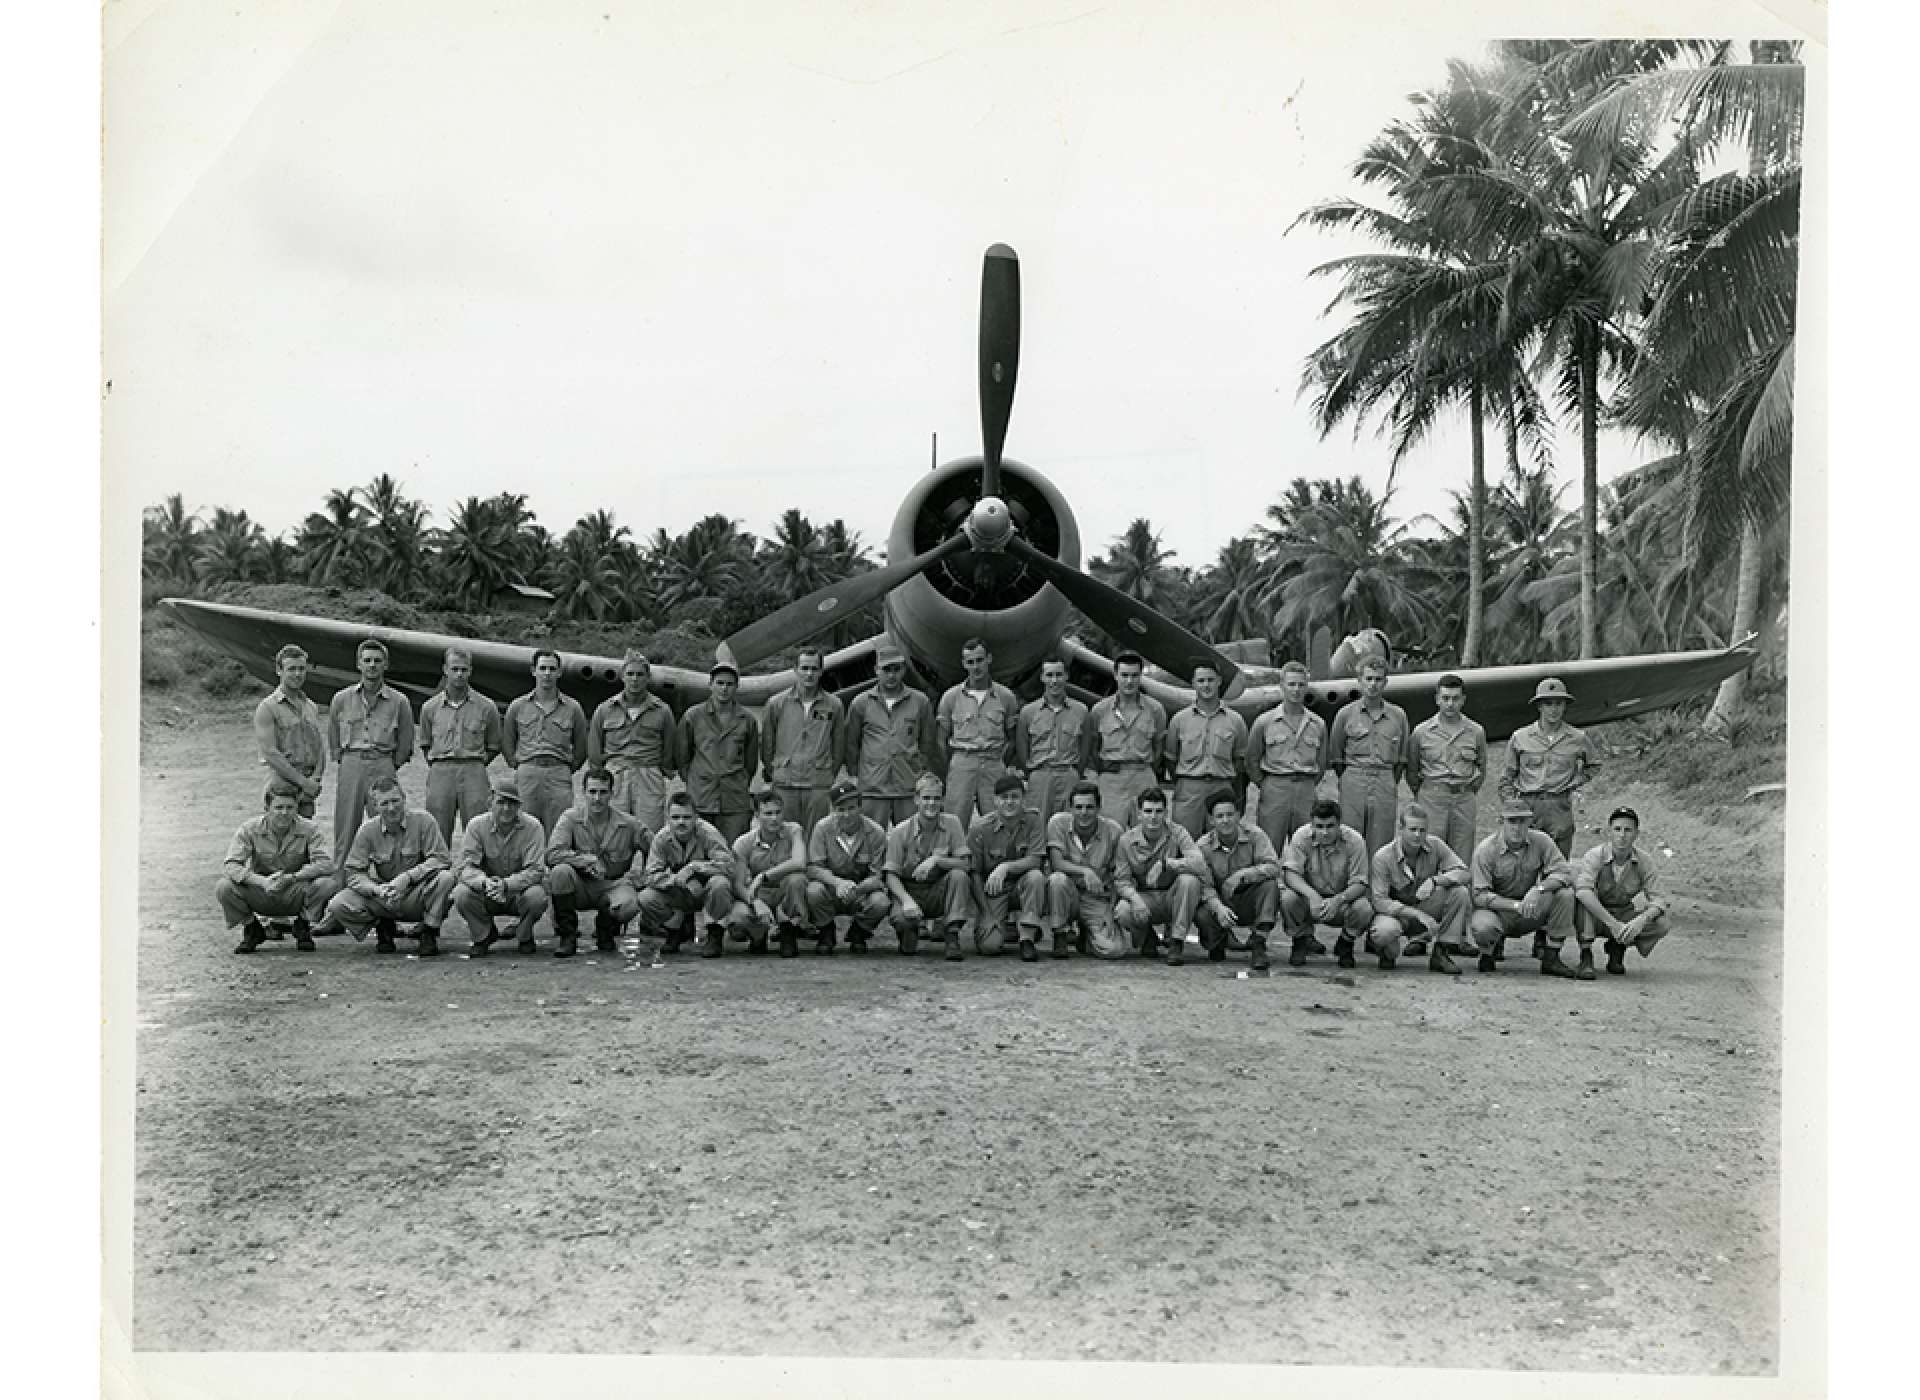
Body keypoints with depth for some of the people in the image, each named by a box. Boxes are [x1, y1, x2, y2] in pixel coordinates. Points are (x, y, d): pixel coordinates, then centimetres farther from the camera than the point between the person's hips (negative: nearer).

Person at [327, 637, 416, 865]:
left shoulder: (399, 702, 5)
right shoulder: (341, 699, 10)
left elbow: (405, 745, 12)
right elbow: (333, 741, 18)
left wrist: (390, 767, 7)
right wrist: (343, 763, 12)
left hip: (384, 766, -1)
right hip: (349, 765, 1)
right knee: (346, 827, 0)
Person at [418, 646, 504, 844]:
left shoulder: (487, 707, 6)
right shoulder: (430, 707, 11)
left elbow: (493, 746, 17)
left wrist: (475, 765, 7)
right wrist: (437, 766, 11)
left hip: (473, 774, -1)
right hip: (440, 774, 1)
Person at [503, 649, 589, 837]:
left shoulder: (572, 708, 10)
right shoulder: (518, 707, 12)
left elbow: (581, 748, 16)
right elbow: (507, 743, 20)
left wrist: (566, 770, 8)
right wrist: (518, 768, 10)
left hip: (559, 779, -1)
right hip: (526, 777, 1)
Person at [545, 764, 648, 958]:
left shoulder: (628, 823, -3)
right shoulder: (570, 817, -6)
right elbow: (552, 854, -18)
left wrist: (637, 872, -4)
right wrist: (587, 860, -25)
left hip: (613, 885, 0)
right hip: (580, 887, 0)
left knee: (629, 905, -34)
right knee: (560, 871, -32)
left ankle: (606, 930, 7)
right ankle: (567, 936, -12)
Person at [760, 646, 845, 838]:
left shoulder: (834, 705, 5)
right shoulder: (776, 704, 3)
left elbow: (838, 746, 13)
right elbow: (766, 745, 11)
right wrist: (774, 774, 13)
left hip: (819, 786, 0)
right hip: (784, 786, 0)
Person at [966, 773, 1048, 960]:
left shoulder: (1033, 820, -9)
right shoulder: (980, 829, -10)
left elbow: (1035, 861, -18)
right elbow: (975, 874, -7)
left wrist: (1005, 867, -36)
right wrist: (987, 915, -13)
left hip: (1023, 884, 1)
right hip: (993, 890, -1)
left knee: (1035, 876, -34)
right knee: (989, 946, -20)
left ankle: (1027, 938, -22)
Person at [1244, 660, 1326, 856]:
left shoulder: (1318, 724, 10)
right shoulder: (1264, 722, 3)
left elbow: (1322, 763, 19)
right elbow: (1251, 760, 8)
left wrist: (1309, 787, 11)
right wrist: (1265, 786, 5)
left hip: (1307, 793, 3)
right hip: (1275, 790, -3)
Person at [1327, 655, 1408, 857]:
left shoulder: (1398, 715, 9)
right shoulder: (1345, 714, 4)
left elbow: (1401, 757, 17)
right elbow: (1335, 756, 11)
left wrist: (1391, 784, 13)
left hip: (1386, 788, 1)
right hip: (1353, 788, -1)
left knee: (1381, 849, 2)